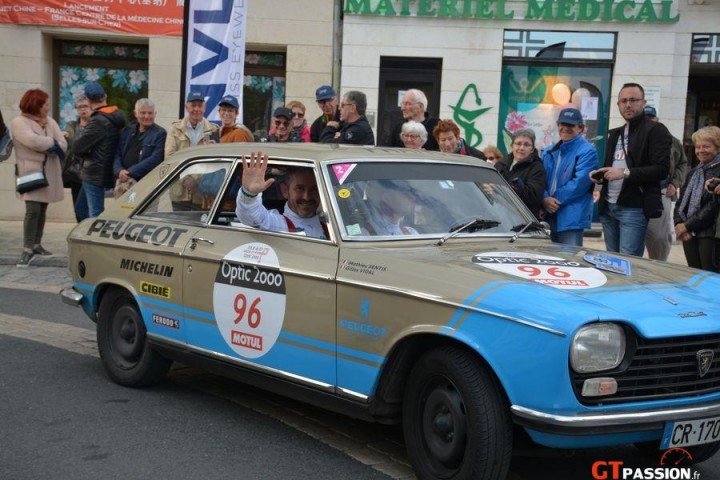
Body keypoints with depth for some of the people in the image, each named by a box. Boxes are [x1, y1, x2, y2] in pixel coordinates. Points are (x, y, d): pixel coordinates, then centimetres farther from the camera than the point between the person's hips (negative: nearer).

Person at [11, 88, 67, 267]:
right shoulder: (19, 122, -7)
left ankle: (37, 245, 21)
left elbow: (63, 144, 1)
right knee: (33, 210, -14)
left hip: (49, 172, 6)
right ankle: (27, 250, -14)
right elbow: (33, 141, -24)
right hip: (31, 172, -6)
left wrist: (45, 146, -14)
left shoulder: (50, 122, 12)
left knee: (42, 209, 11)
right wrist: (52, 143, -9)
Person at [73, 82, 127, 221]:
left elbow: (77, 148, -18)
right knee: (80, 209, 18)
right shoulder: (115, 118, 9)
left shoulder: (98, 121, -19)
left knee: (95, 214, -5)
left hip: (94, 174, -9)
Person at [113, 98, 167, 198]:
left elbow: (155, 159, -13)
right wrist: (119, 171, -9)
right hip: (123, 181, 6)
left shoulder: (160, 133, -2)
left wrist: (130, 172, -17)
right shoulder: (127, 131, 18)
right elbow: (118, 154, 13)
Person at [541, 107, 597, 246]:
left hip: (571, 218, -7)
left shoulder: (587, 151, -5)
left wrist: (554, 199, -14)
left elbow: (579, 183, -15)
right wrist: (545, 199, -10)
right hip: (549, 217, 7)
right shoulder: (549, 152, 18)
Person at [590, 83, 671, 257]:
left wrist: (626, 173, -21)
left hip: (634, 209, -7)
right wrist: (600, 175, 6)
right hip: (608, 207, 8)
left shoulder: (656, 131, -5)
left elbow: (662, 169, -14)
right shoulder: (615, 133, 20)